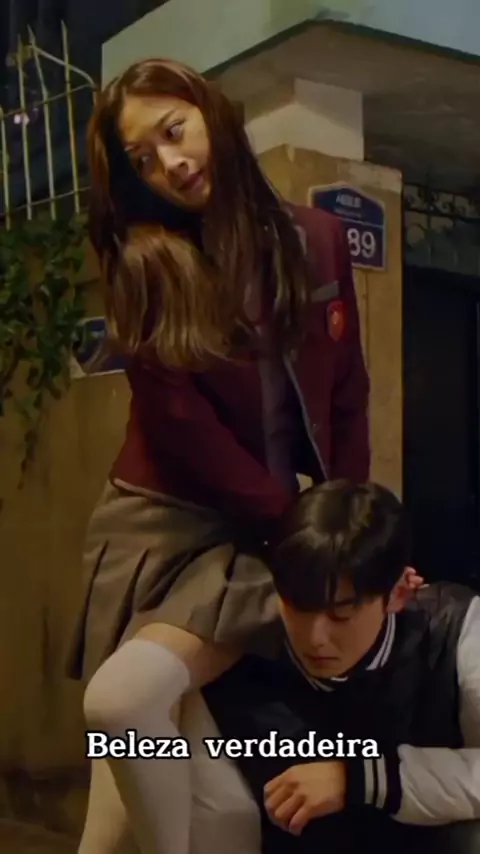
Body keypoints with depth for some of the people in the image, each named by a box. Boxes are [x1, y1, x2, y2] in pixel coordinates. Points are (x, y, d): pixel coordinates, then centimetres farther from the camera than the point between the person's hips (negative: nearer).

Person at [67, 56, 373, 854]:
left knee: (122, 703, -22)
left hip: (271, 534, 0)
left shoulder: (317, 238, 4)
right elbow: (184, 429, -9)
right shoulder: (144, 264, -4)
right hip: (163, 520, 0)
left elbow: (348, 395, 10)